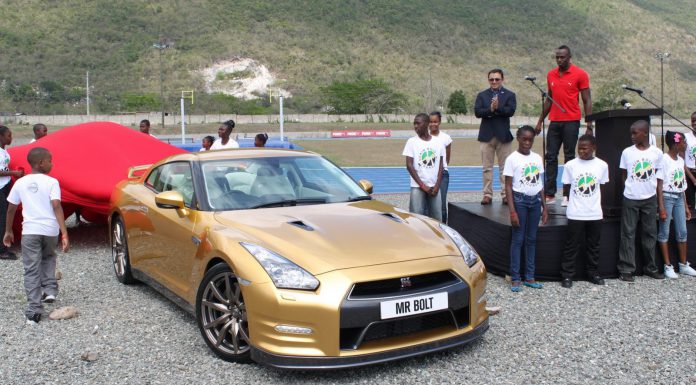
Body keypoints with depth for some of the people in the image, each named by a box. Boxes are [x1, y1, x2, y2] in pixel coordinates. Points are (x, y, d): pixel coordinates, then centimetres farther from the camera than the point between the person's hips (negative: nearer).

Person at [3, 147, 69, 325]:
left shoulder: (20, 183, 5)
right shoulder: (51, 182, -4)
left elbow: (11, 209, 11)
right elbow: (57, 207, -14)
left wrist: (8, 231, 24)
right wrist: (64, 234, -17)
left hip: (30, 231, 1)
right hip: (50, 230, 0)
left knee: (32, 271, 2)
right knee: (48, 258, 30)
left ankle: (33, 312, -2)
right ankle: (50, 289, 17)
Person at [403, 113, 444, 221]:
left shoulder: (438, 143, 7)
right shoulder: (412, 142, -1)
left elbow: (440, 166, 8)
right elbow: (409, 166, -4)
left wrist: (437, 186, -3)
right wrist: (423, 185, -9)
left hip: (434, 187, 3)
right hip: (417, 187, -3)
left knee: (437, 218, 4)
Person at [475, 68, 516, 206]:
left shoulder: (509, 95, 6)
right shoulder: (482, 95, 9)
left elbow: (511, 111, -11)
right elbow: (477, 112, -6)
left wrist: (497, 108, -22)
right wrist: (491, 109, -19)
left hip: (503, 136, -1)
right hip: (486, 135, 1)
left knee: (505, 167, 3)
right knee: (487, 168, 4)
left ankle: (505, 194, 7)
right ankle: (487, 194, 9)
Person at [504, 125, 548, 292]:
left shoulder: (537, 158, 7)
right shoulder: (512, 159, -7)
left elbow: (540, 184, 12)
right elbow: (508, 186, -8)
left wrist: (544, 207, 9)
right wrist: (512, 211, -14)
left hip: (535, 200, 5)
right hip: (520, 200, -5)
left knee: (531, 239, 9)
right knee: (518, 239, -1)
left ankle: (529, 277, 16)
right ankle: (515, 279, 5)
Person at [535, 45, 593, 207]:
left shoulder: (580, 74, -3)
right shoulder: (551, 75, 11)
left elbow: (587, 101, -4)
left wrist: (589, 125, -10)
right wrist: (540, 121, 15)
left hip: (571, 122, -5)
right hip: (554, 121, 5)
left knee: (569, 157, 1)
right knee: (550, 157, 2)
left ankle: (568, 195, 6)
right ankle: (549, 194, 6)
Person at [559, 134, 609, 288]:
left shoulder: (602, 165, -2)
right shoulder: (570, 165, -6)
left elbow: (602, 188, 8)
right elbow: (567, 188, 4)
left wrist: (599, 206, 6)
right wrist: (573, 203, 2)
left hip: (595, 214, 2)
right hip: (575, 214, -2)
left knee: (593, 245, 13)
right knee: (572, 245, 3)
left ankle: (592, 272, 27)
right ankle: (567, 275, 11)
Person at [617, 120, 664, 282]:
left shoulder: (657, 153, -1)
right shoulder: (627, 152, -2)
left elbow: (657, 175, 6)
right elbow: (623, 175, 5)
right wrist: (629, 189, -4)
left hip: (650, 198, 1)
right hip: (630, 199, -1)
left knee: (650, 233, 10)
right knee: (628, 234, 1)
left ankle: (650, 267, 22)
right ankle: (626, 269, 5)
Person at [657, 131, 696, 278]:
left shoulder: (680, 160, 9)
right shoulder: (664, 159, -13)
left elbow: (682, 185, 14)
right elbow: (659, 185, -14)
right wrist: (661, 207, -17)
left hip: (679, 198, 7)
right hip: (667, 197, -7)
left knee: (682, 232, 10)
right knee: (664, 232, 1)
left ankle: (683, 265, 20)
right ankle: (668, 266, 7)